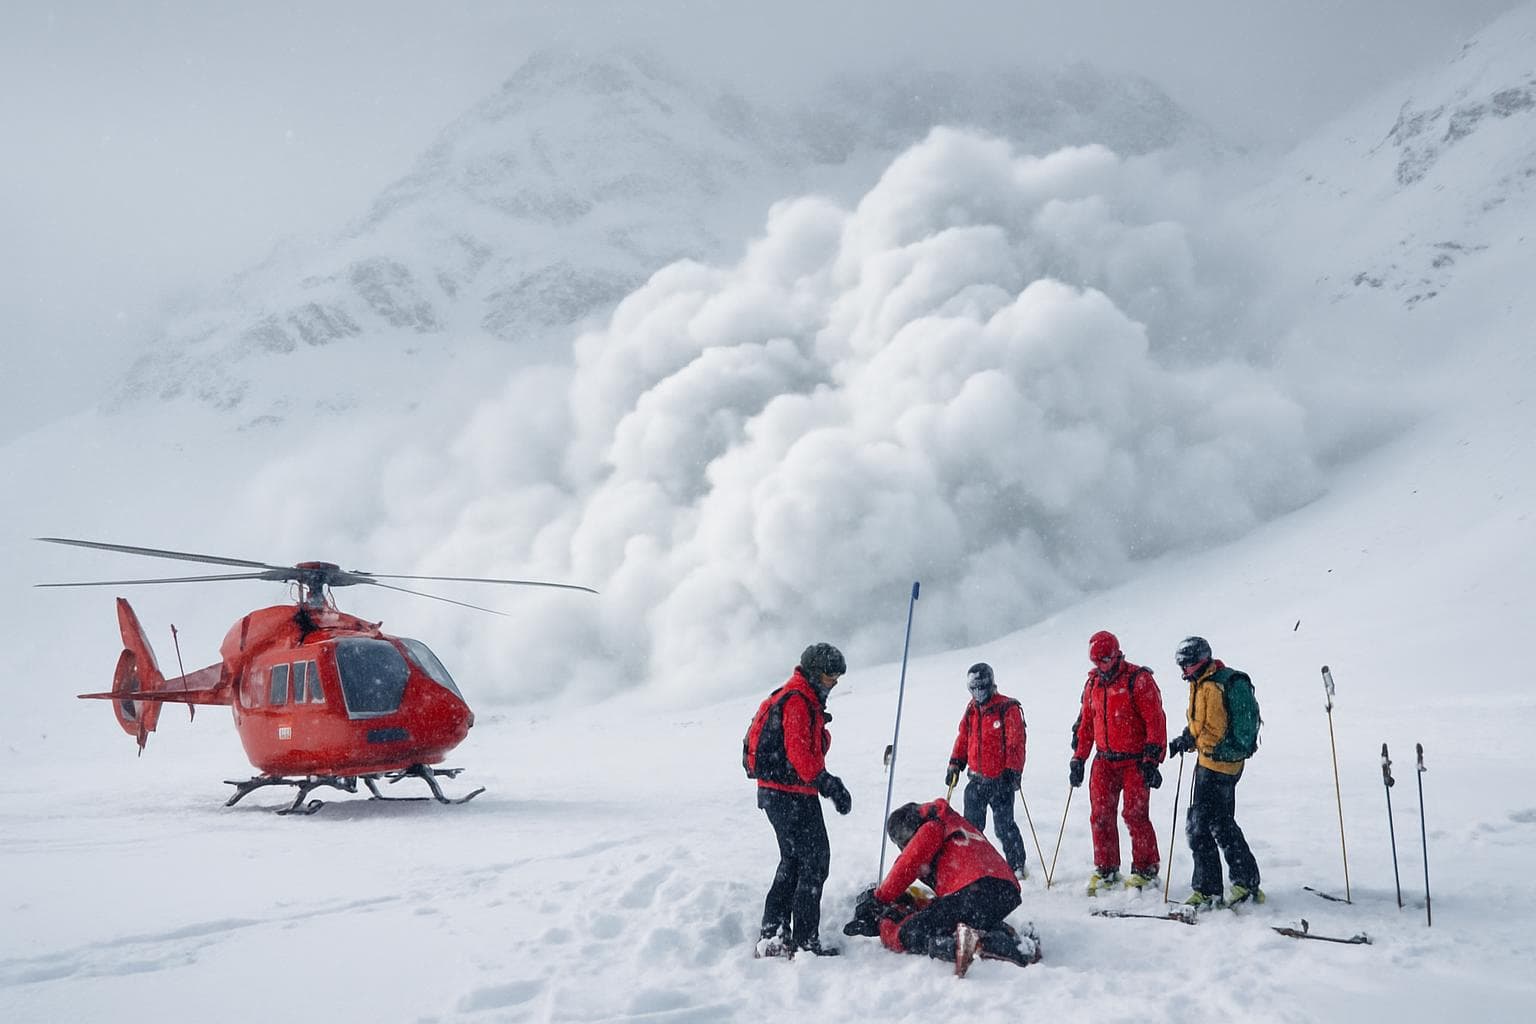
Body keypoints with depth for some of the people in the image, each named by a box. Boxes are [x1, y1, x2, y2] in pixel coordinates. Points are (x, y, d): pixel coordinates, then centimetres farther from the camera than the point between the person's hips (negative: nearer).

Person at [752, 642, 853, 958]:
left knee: (793, 862, 17)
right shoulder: (797, 700, -15)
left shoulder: (806, 701, 19)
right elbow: (799, 753, -24)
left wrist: (831, 785, 14)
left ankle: (773, 937, 21)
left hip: (777, 794, 11)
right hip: (791, 795, -11)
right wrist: (828, 783, -23)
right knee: (814, 862, -4)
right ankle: (804, 942, -1)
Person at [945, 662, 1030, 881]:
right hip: (977, 779, 6)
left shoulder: (1007, 709, -8)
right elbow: (963, 739, 20)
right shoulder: (971, 710, 11)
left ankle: (1017, 866, 10)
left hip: (1001, 779, -6)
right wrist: (955, 764, 13)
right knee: (971, 824, 5)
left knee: (1003, 826, -3)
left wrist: (1012, 771, -16)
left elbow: (1016, 743, -11)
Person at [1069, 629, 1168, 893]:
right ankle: (1105, 870, 14)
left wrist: (1151, 761, -16)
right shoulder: (1093, 684, 10)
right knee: (1100, 815, 3)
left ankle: (1146, 870, 8)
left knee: (1135, 815, -5)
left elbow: (1156, 722, -12)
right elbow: (1085, 724, 17)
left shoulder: (1139, 680, -10)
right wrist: (1078, 759, 14)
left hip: (1135, 761, -6)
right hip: (1104, 761, 6)